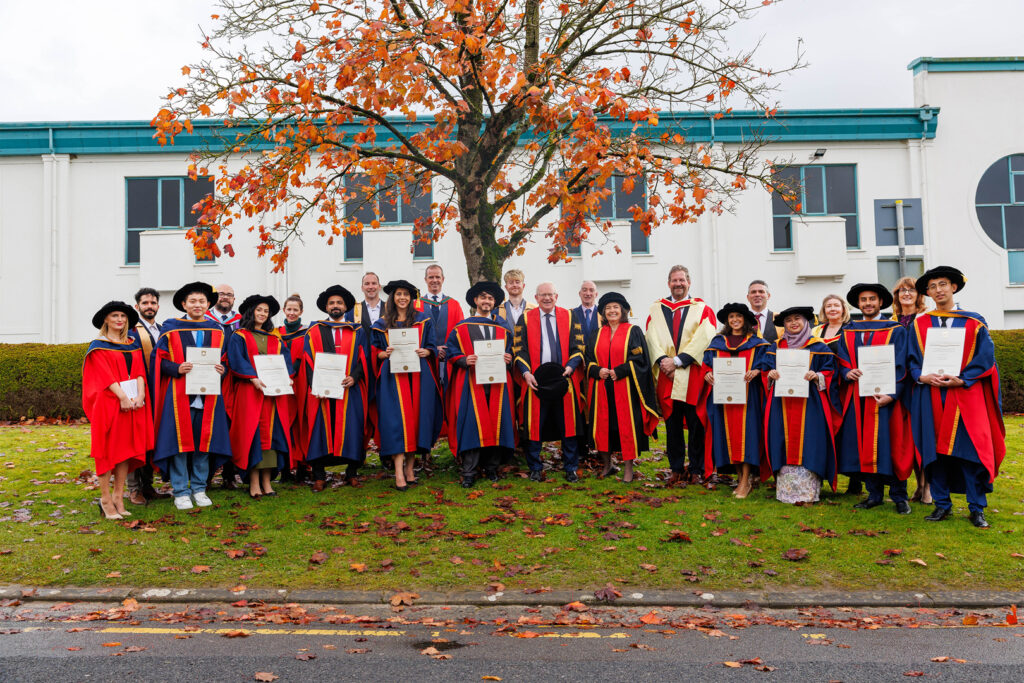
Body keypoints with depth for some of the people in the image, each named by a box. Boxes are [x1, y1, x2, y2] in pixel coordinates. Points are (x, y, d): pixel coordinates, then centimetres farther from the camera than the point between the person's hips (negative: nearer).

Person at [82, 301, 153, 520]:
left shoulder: (133, 344, 15)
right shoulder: (98, 346, 1)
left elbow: (139, 370, 6)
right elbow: (105, 374, -10)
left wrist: (140, 395, -10)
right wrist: (123, 397, -20)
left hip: (133, 403, 5)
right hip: (109, 402, -5)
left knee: (126, 448, 5)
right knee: (108, 449, -3)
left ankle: (118, 496, 12)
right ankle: (105, 499, 2)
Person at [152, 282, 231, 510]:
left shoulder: (217, 331, 12)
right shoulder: (171, 329, 4)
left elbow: (225, 359, 15)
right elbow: (159, 359, 1)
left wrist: (221, 369, -7)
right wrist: (177, 368, -17)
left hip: (208, 394, 3)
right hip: (179, 394, -3)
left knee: (204, 440, 5)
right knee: (180, 440, -2)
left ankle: (199, 488, 17)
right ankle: (180, 491, 8)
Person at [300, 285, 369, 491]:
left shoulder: (357, 332, 13)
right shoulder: (314, 332, 10)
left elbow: (363, 358, 7)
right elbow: (308, 361, 4)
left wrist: (354, 377, -11)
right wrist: (315, 385, -10)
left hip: (349, 390, 1)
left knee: (351, 430, -1)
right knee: (320, 429, -3)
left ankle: (351, 472, 8)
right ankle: (319, 475, 2)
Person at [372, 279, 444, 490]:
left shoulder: (423, 320, 12)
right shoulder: (382, 324, 12)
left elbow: (431, 347, 11)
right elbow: (376, 352, 12)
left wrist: (425, 352, -10)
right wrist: (385, 354, -9)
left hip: (418, 376, 1)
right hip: (393, 376, -1)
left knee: (417, 416, -2)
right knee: (396, 419, -12)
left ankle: (410, 468, 8)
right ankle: (399, 472, -16)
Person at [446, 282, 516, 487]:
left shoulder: (503, 329, 15)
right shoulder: (461, 328, 8)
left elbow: (511, 352, 17)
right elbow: (452, 354, 4)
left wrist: (508, 359, -5)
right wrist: (465, 360, -15)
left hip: (497, 383, 3)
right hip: (472, 383, -3)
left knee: (496, 422, 1)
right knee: (471, 425, -7)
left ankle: (491, 467, 13)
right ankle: (468, 472, -2)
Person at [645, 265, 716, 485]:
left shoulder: (702, 309, 6)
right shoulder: (657, 309, 13)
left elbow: (703, 339, -6)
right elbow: (652, 338, 3)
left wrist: (677, 360, -14)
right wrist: (663, 361, -14)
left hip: (693, 376, -2)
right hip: (666, 376, 2)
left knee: (696, 424, 1)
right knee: (672, 424, 5)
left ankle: (696, 470, 11)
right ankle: (677, 470, 14)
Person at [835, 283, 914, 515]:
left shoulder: (895, 330, 3)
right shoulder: (848, 332, 14)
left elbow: (899, 366, -4)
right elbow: (841, 360, 11)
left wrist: (891, 394, -17)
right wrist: (847, 372, -13)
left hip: (884, 396, -3)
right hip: (857, 397, 3)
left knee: (889, 445, -3)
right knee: (864, 445, 4)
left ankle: (899, 496, 8)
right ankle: (874, 494, 13)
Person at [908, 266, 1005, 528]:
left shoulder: (974, 322, 5)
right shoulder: (920, 324, 9)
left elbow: (985, 358, 0)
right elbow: (913, 360, 8)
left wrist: (960, 379, -13)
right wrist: (924, 376, -12)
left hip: (965, 395, -1)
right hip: (930, 396, 2)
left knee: (970, 450, -3)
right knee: (935, 449, 3)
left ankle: (977, 509, 7)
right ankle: (942, 504, 13)